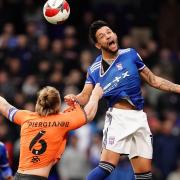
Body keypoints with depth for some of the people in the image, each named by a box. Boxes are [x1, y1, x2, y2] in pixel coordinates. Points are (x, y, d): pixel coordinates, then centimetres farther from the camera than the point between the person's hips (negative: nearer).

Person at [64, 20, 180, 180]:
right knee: (107, 167, -21)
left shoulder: (130, 54, 10)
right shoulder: (94, 69, 6)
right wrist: (73, 98, -19)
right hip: (118, 117, -3)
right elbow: (85, 97, 3)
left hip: (139, 118, 3)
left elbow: (153, 80, 16)